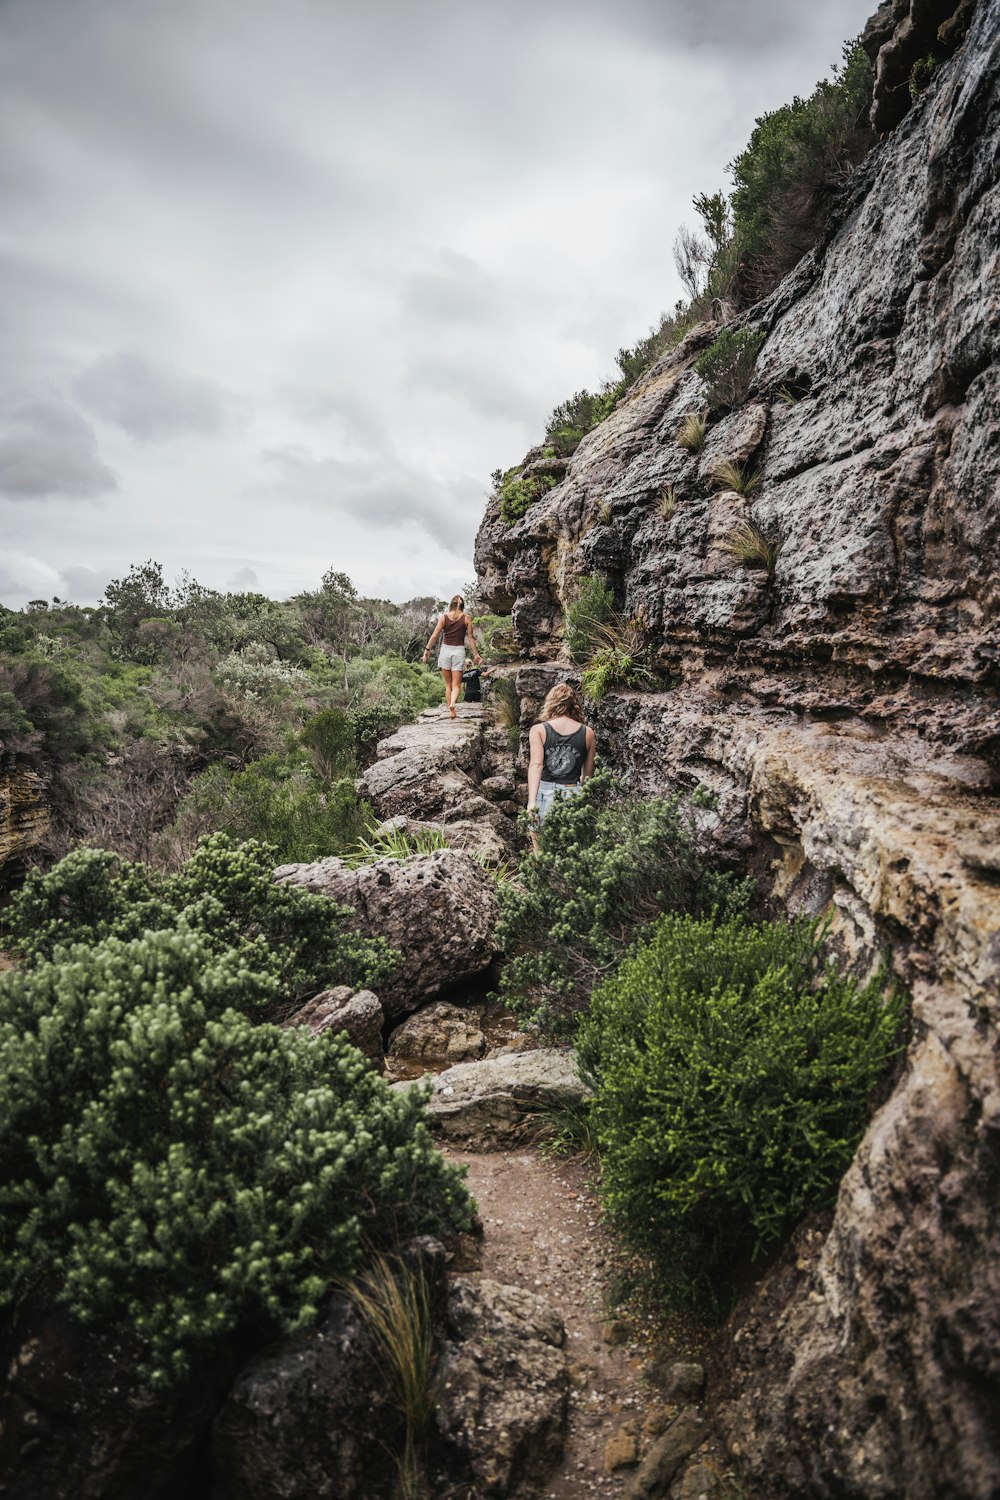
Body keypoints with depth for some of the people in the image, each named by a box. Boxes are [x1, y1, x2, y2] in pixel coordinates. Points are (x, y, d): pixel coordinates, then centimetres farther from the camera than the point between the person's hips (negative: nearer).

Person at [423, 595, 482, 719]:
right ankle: (452, 703, -28)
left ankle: (451, 711, 8)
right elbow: (471, 638, 0)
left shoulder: (444, 617, 0)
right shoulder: (466, 618, -1)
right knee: (456, 684, 0)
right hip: (459, 651, -1)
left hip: (445, 650, 1)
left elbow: (435, 635, -2)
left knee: (448, 684, 11)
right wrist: (476, 654, 7)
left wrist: (427, 649, 5)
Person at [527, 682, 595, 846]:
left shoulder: (538, 730, 0)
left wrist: (531, 801, -22)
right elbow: (588, 775, 10)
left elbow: (536, 764, -14)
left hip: (543, 795, -1)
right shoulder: (588, 733, 5)